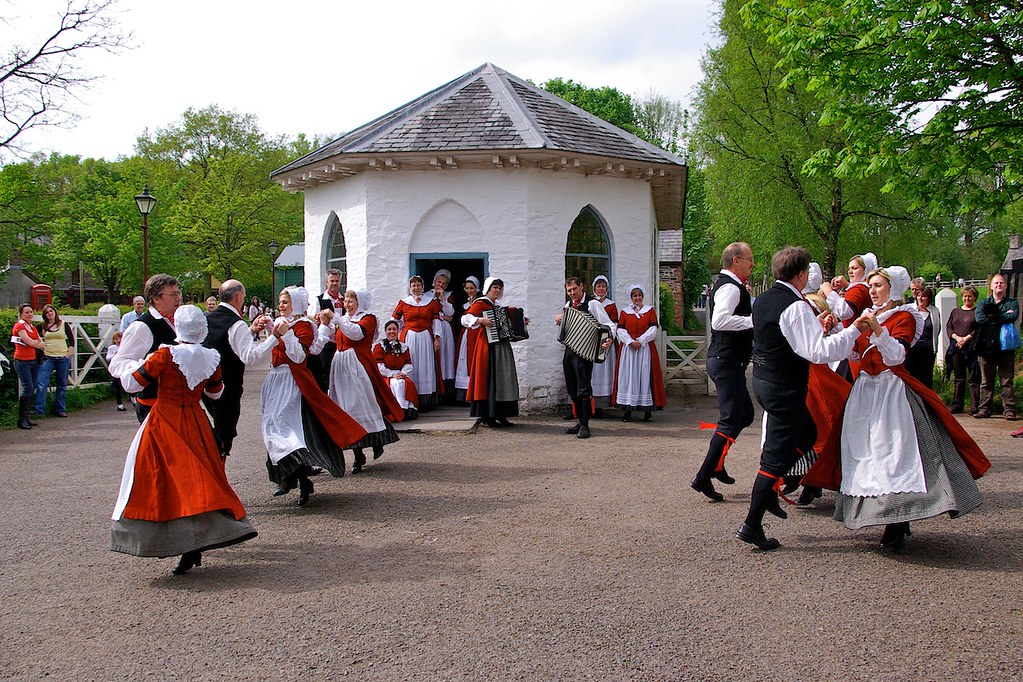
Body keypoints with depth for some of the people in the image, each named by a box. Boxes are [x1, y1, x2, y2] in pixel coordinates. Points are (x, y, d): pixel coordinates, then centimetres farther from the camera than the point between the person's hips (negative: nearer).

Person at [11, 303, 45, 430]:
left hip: (34, 361, 8)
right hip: (22, 361, -8)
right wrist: (40, 345, 4)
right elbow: (29, 342, -12)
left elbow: (41, 342, 15)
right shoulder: (19, 326, -6)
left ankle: (26, 417, 11)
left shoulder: (33, 328, 19)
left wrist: (34, 343, -3)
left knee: (32, 389, 5)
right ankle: (22, 419, -10)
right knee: (27, 388, -14)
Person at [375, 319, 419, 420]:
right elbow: (379, 366, -6)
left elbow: (408, 364, 10)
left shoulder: (403, 347, 18)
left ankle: (410, 408, -37)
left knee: (408, 384, -29)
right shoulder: (379, 347, 5)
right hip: (385, 377, -3)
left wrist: (403, 373, -11)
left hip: (401, 376, 3)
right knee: (395, 383, -35)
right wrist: (392, 375, -15)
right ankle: (401, 408, -40)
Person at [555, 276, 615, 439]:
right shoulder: (568, 305, 14)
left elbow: (609, 324, -13)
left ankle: (585, 425, -6)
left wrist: (609, 339, -32)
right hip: (569, 350, 8)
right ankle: (580, 421, 21)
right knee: (572, 388, 11)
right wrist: (558, 320, 9)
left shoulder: (592, 303, -8)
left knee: (583, 388, -9)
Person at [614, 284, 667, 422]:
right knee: (628, 377, -3)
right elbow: (621, 330, 2)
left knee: (645, 376, -4)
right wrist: (630, 342, -12)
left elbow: (653, 330, -1)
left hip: (645, 348, -1)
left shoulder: (650, 311, 8)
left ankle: (648, 410, -1)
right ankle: (628, 410, -2)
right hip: (628, 348, 1)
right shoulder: (624, 312, 11)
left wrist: (640, 341, -12)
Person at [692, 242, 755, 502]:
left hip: (723, 359, 11)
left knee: (744, 414, 19)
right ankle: (703, 477, -7)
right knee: (731, 421, -9)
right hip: (728, 361, -11)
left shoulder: (726, 285, 17)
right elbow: (720, 320, -32)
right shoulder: (730, 287, -17)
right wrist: (754, 319, -27)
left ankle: (715, 464, 25)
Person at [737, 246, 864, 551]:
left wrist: (816, 325, 14)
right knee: (776, 456, -1)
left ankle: (769, 491, 26)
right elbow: (818, 352, -28)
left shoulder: (764, 299, 8)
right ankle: (751, 526, 3)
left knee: (806, 434, 26)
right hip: (785, 389, -9)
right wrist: (855, 330, -23)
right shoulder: (796, 307, -21)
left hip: (763, 380, 10)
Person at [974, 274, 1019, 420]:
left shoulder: (1012, 303, 11)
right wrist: (1003, 316, -6)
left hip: (1005, 346, -1)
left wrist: (992, 317, -7)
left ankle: (1009, 410, -1)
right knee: (986, 381, 4)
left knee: (1007, 380, -2)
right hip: (986, 346, 1)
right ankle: (985, 409, 8)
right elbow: (979, 318, -7)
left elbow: (1013, 316, -12)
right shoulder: (983, 303, 14)